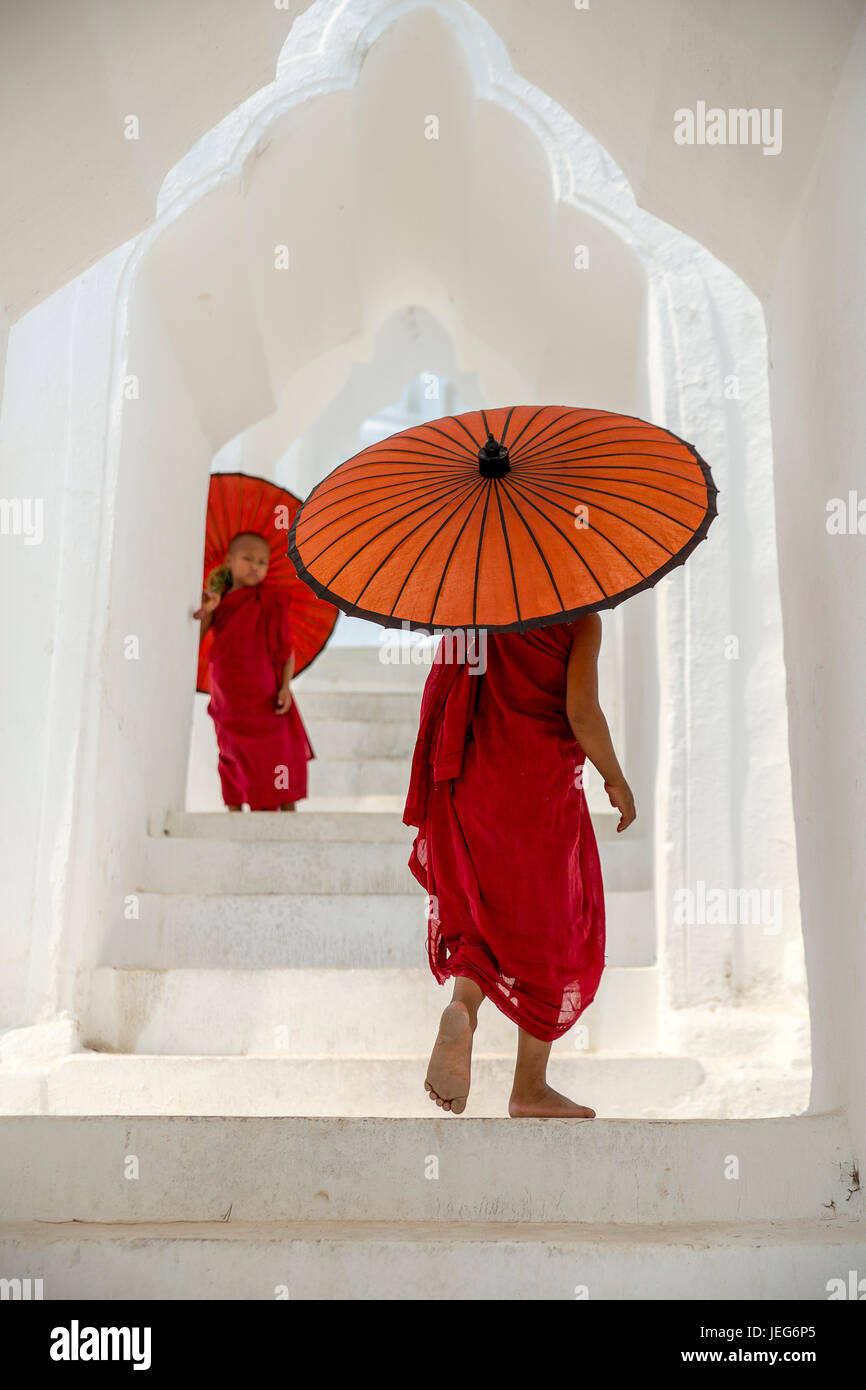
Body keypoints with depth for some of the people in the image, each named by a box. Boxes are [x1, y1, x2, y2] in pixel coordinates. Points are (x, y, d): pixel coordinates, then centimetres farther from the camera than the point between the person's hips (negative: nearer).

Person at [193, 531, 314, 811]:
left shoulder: (270, 602, -2)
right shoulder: (218, 602, 7)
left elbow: (286, 648, -2)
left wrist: (285, 686, -14)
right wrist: (206, 612, -13)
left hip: (264, 702, -3)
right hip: (228, 704, 4)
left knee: (278, 767, -3)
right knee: (233, 768, 12)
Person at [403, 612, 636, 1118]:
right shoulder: (580, 616, -4)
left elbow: (438, 698, 8)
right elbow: (581, 710, -16)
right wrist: (616, 780, 0)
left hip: (468, 785, 5)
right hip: (542, 785, -4)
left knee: (485, 910, 22)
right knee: (549, 927, 10)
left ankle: (464, 1004, -8)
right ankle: (530, 1087, 17)